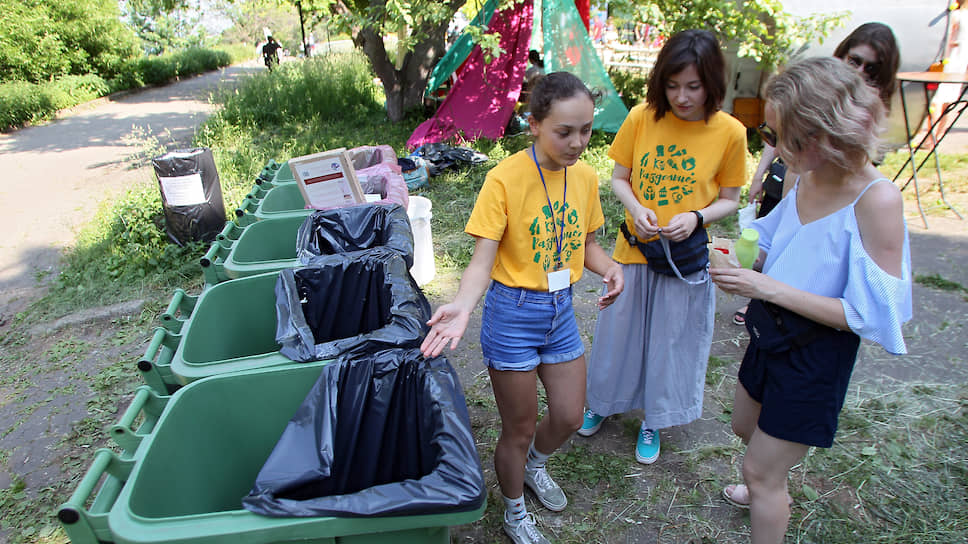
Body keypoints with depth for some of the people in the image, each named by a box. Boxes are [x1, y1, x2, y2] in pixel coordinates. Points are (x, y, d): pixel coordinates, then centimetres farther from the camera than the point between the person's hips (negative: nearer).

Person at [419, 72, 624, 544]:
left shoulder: (585, 177, -1)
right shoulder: (505, 179, -19)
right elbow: (483, 260, -22)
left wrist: (609, 267, -11)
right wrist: (462, 306, -40)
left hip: (560, 310, 6)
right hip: (512, 314, -5)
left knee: (569, 417, 17)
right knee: (519, 430, 10)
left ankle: (534, 465, 52)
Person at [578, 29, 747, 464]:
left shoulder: (730, 132, -10)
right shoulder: (641, 118, -8)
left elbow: (729, 200, 0)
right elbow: (619, 178, 3)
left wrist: (696, 217, -20)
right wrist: (635, 208, -17)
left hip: (686, 258, -1)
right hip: (633, 249, 1)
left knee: (671, 342, 13)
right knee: (619, 333, 16)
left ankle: (653, 422, 38)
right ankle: (604, 403, 43)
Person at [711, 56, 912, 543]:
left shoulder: (877, 201, -26)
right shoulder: (806, 178, -4)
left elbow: (869, 314, -25)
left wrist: (770, 288, -29)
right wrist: (740, 261, -9)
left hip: (816, 355, -8)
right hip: (772, 330, 8)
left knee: (760, 471, 5)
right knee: (746, 427, 29)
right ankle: (769, 493, 60)